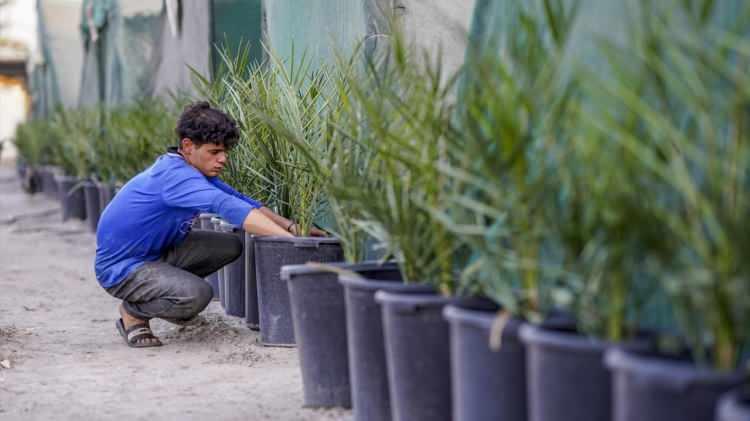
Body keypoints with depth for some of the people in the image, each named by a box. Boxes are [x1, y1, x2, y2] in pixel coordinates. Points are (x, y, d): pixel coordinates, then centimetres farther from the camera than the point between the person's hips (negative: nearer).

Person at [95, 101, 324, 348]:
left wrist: (290, 226, -9)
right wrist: (288, 238, -45)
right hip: (121, 267, -10)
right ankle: (133, 312, -3)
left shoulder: (195, 170, 2)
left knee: (230, 246, 1)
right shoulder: (176, 175, -28)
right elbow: (227, 206, -40)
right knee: (197, 295, -31)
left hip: (156, 252, 10)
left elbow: (239, 199, 6)